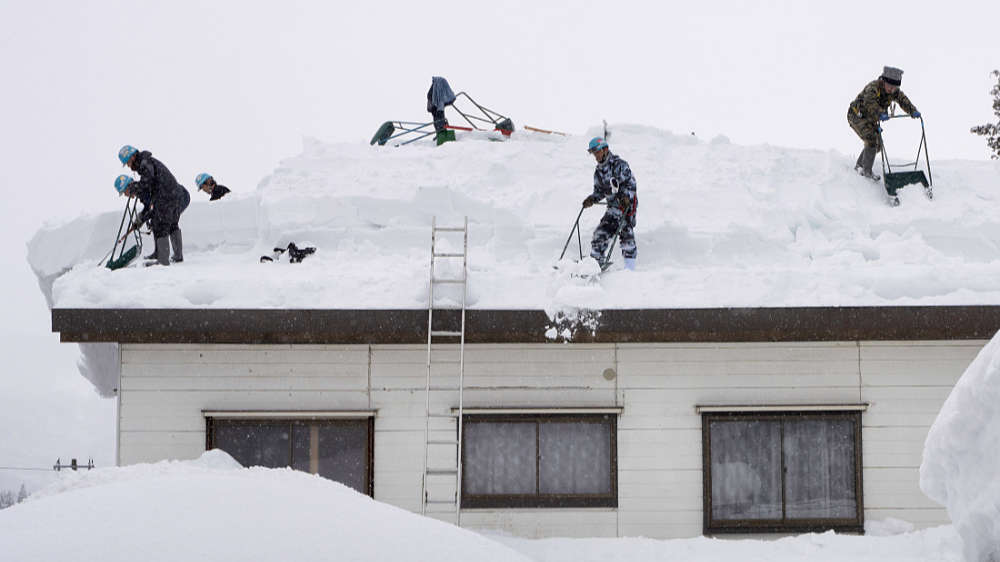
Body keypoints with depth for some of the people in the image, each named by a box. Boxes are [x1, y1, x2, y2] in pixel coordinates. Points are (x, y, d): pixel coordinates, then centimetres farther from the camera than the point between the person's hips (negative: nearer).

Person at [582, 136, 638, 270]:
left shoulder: (619, 165, -9)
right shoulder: (598, 171, 12)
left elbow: (631, 183, -14)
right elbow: (600, 190, 19)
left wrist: (626, 196, -31)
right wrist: (592, 199, 0)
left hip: (628, 203, -7)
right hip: (613, 206, 7)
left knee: (626, 233, -14)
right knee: (601, 232, -3)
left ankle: (630, 267, -14)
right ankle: (596, 261, 3)